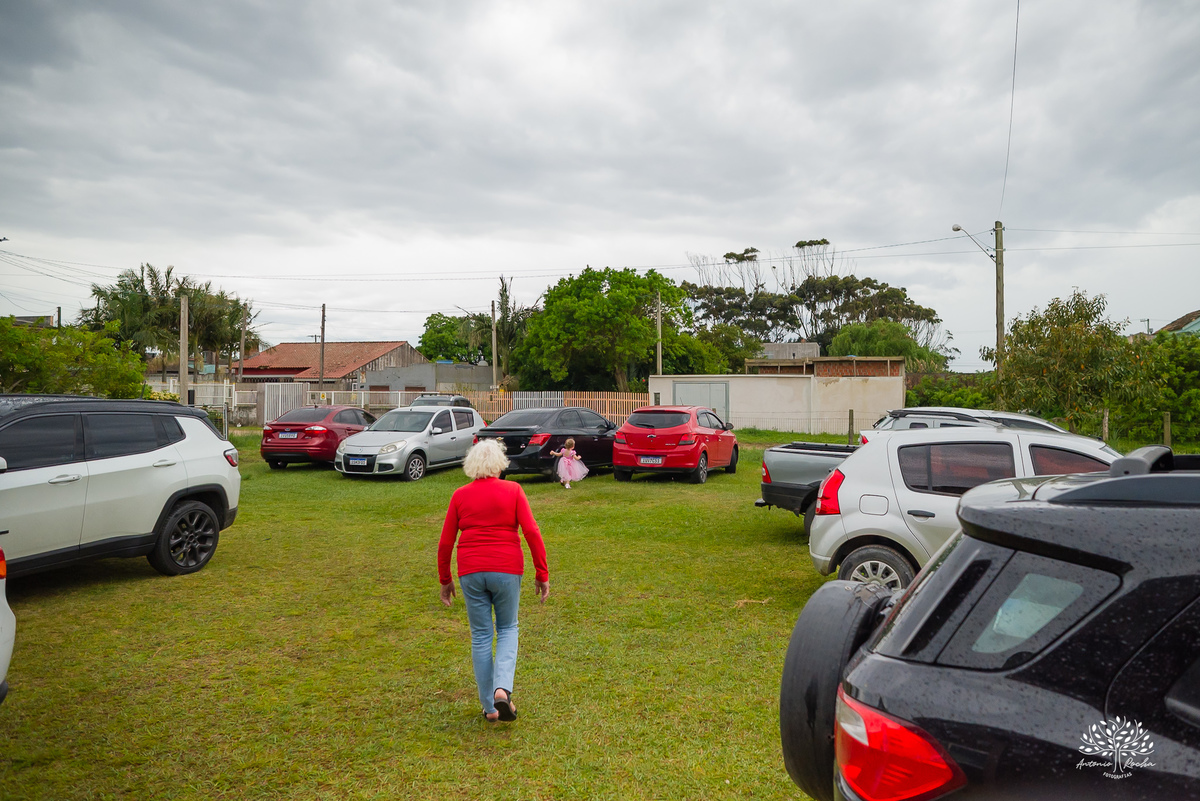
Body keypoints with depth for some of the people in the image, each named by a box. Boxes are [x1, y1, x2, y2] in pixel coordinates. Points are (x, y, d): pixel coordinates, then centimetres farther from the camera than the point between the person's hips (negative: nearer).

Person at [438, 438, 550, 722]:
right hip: (506, 570, -1)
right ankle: (503, 688, -4)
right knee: (507, 629, 17)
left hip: (471, 572, 1)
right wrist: (542, 574, -3)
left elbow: (445, 542, 5)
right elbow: (531, 532, -9)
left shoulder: (460, 495, 4)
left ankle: (490, 707, 18)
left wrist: (445, 580, 16)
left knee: (481, 636, 12)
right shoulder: (513, 490, -2)